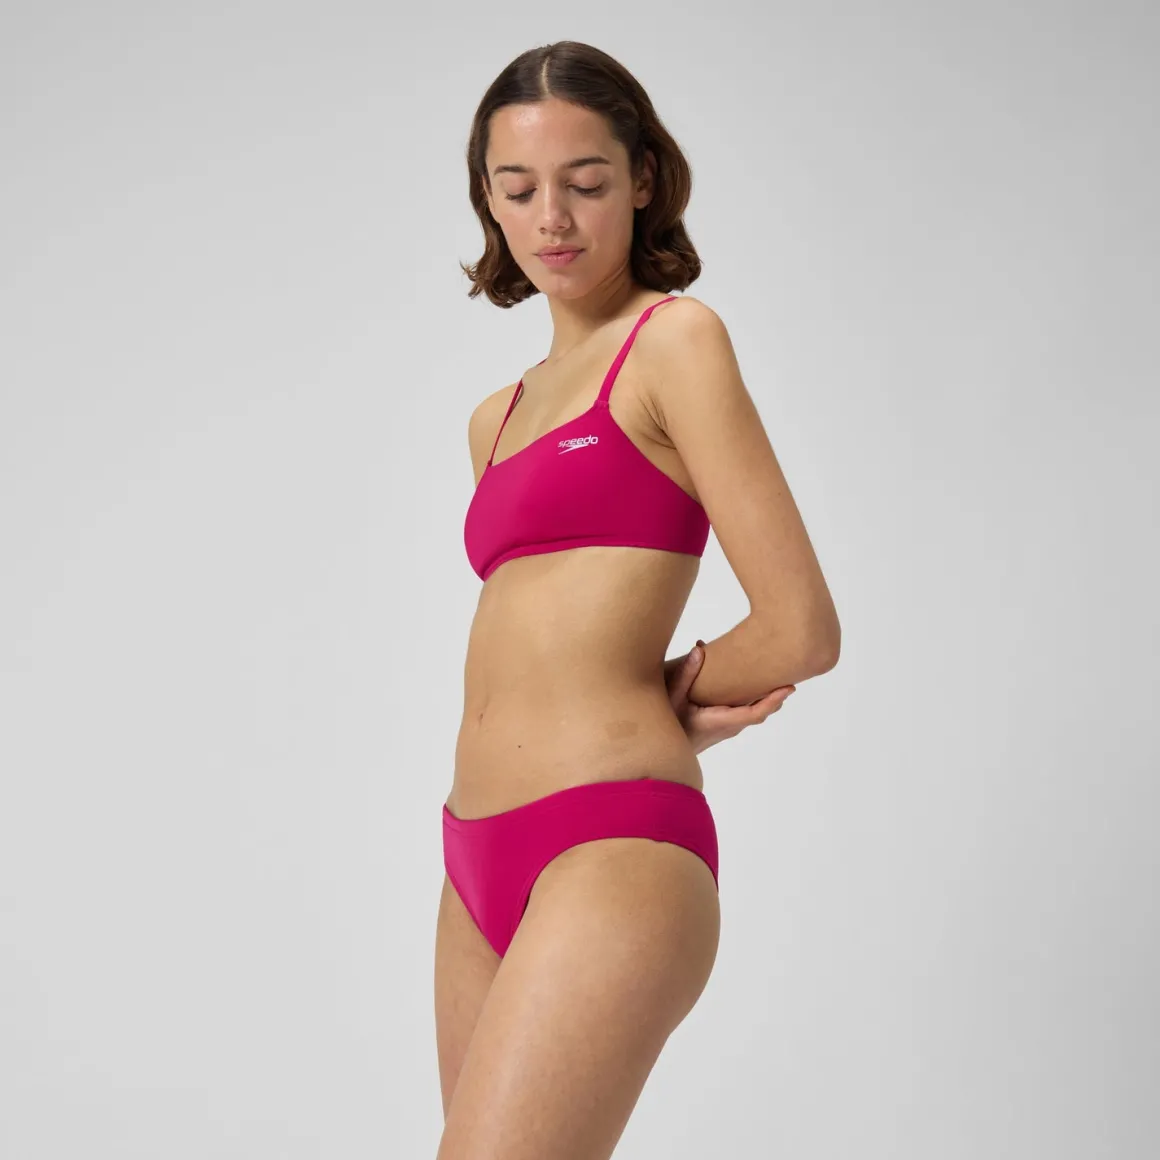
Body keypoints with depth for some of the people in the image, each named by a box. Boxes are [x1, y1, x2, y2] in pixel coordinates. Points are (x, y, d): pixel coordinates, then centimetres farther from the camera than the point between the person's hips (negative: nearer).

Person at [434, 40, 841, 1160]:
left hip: (612, 852, -8)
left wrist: (672, 695, 8)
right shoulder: (496, 417, 19)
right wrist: (679, 703, -2)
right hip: (481, 865, 8)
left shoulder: (676, 338, -3)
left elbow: (802, 631, -8)